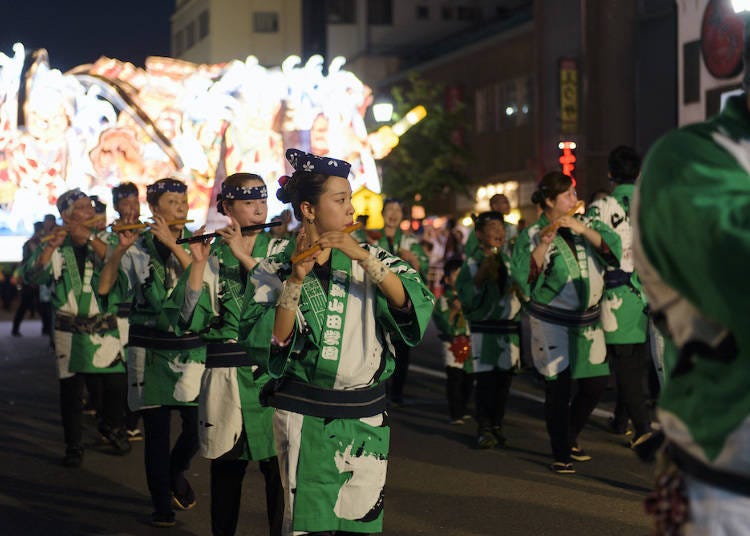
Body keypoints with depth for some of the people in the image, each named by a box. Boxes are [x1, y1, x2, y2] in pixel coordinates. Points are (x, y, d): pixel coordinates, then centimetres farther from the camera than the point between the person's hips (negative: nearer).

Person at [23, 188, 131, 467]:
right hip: (69, 331, 0)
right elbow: (32, 275, -11)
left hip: (103, 328, 0)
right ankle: (73, 446, 15)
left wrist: (90, 239, -22)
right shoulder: (55, 248, 3)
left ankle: (111, 426, 23)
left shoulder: (103, 242, 4)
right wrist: (51, 246, -22)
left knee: (117, 384, -5)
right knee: (70, 389, 2)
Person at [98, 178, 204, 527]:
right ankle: (161, 504, 12)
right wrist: (119, 249, -18)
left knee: (197, 424, -3)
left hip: (191, 348, 1)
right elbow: (104, 288, -6)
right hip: (150, 350, -1)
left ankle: (176, 472, 27)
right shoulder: (138, 249, 2)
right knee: (156, 430, 1)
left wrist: (173, 243, -20)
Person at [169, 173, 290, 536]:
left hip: (272, 372, 0)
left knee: (278, 465, -2)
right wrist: (198, 262, -13)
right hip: (224, 379, 1)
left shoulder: (280, 250, 6)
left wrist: (244, 255, -17)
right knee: (226, 465, 9)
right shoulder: (211, 256, 5)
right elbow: (190, 319, -6)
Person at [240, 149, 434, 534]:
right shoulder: (275, 269, -1)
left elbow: (412, 303, -11)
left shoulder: (371, 257, 5)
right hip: (304, 416, -2)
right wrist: (296, 279, -20)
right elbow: (272, 340, -12)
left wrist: (362, 257, -20)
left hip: (366, 416, 2)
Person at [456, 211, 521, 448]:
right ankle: (484, 428, 0)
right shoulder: (472, 262, -3)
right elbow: (466, 299, -11)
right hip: (484, 328, -5)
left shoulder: (509, 259, 11)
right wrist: (480, 277, -20)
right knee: (485, 378, -7)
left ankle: (497, 425, 18)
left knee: (504, 378, 7)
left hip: (510, 327, 5)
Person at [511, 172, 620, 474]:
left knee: (596, 384, 7)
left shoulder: (586, 225, 8)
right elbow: (522, 276, -18)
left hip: (587, 320, 5)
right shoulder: (532, 235, -6)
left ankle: (570, 439, 30)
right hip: (552, 323, -5)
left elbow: (612, 249, -7)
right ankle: (560, 455, 9)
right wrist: (543, 245, -27)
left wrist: (583, 230, -18)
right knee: (558, 387, -3)